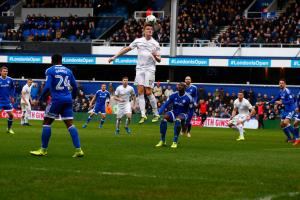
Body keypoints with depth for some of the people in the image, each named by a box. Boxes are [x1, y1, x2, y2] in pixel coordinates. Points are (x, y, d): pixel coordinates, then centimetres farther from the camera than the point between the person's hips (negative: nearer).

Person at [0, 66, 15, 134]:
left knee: (11, 115, 3)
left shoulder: (10, 80, -1)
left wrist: (12, 96, 11)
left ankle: (9, 128, 21)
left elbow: (12, 88, 16)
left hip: (7, 101, 3)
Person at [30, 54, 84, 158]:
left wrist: (41, 98, 1)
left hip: (57, 99, -5)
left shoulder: (50, 71, -2)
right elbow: (75, 86, 12)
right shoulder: (68, 71, 12)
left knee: (47, 122, 5)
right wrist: (73, 97, 29)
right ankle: (78, 150, -3)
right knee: (69, 124, 5)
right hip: (68, 99, 5)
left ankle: (43, 150, 4)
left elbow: (47, 87, -13)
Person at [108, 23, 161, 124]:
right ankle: (143, 115, -7)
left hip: (150, 69, -2)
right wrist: (114, 57, 13)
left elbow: (159, 60, 4)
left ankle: (156, 114, 5)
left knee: (148, 92, -8)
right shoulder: (138, 41, 7)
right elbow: (126, 49, 14)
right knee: (140, 91, -7)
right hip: (140, 69, 2)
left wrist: (155, 56, -20)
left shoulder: (155, 44, 3)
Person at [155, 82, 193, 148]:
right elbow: (165, 104, -4)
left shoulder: (188, 98, -13)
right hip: (174, 113, 3)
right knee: (164, 118, -28)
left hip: (183, 114, -3)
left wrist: (186, 122, -9)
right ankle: (162, 140, -19)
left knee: (178, 120, -39)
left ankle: (175, 142, -34)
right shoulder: (173, 95, -5)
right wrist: (158, 113, -19)